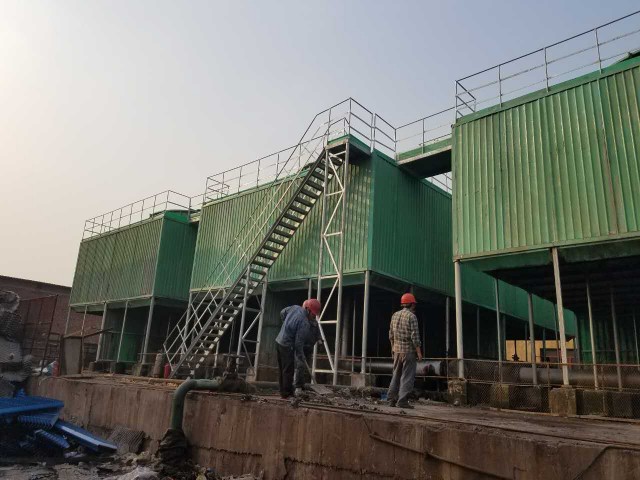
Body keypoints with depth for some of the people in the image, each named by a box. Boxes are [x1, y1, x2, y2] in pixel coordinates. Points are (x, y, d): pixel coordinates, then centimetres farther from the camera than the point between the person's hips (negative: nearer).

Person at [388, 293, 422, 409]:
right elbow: (415, 336, -16)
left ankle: (392, 399, 14)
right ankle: (402, 401, -3)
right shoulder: (411, 316, -12)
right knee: (407, 376, -1)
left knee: (396, 375, 14)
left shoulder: (395, 315, 9)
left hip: (397, 349, 7)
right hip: (409, 350, -6)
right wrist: (419, 352, -10)